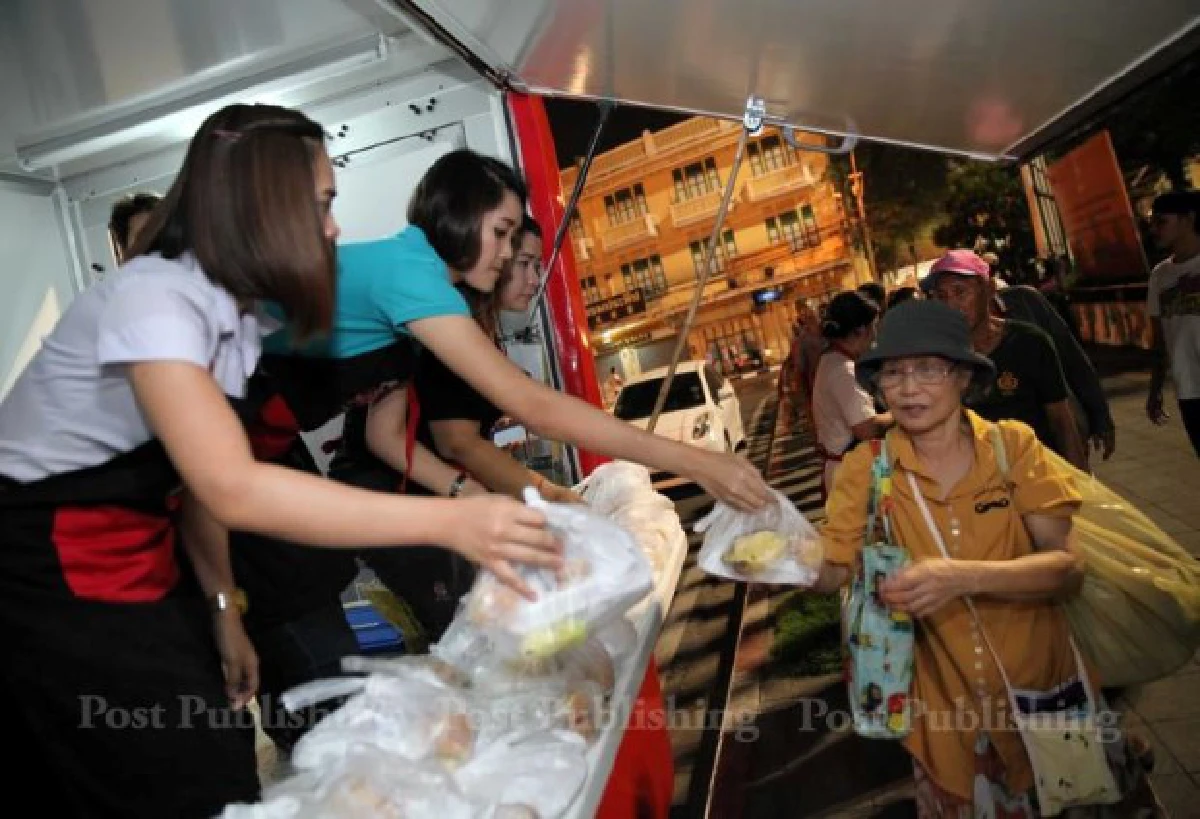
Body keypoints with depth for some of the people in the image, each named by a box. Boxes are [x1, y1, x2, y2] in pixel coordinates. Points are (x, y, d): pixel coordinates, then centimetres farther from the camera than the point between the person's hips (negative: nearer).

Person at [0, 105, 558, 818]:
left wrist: (223, 609, 5)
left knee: (224, 757, 10)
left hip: (139, 557, 8)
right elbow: (233, 490, -39)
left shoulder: (237, 313, 0)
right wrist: (449, 522, -43)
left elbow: (198, 472, 5)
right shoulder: (154, 298, -27)